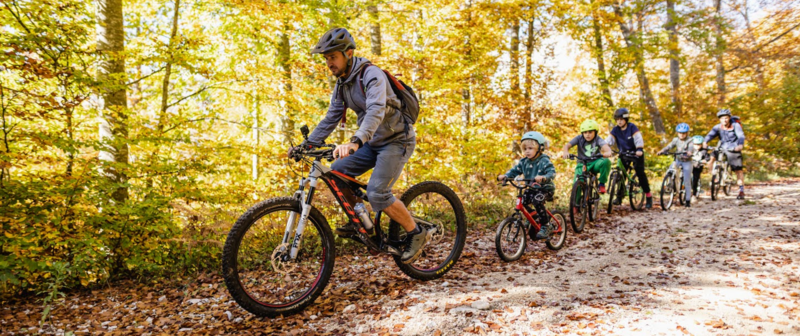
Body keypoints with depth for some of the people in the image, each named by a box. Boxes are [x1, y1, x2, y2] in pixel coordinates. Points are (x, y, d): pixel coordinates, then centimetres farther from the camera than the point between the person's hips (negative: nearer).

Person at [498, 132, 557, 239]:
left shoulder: (544, 161, -15)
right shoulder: (524, 162, 4)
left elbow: (552, 172, -26)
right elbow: (515, 170, 2)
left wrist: (544, 177, -48)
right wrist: (505, 176, -19)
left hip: (545, 188, -7)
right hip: (532, 189, 7)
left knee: (537, 201, -32)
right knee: (522, 202, -10)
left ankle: (546, 226, -18)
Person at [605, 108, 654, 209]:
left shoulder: (632, 127, -14)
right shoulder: (615, 130, -5)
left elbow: (638, 138, -23)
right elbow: (609, 140, -12)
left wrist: (639, 150, -39)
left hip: (635, 153, -3)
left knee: (640, 172, -9)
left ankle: (648, 195, 0)